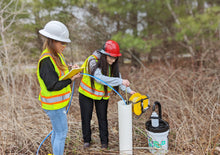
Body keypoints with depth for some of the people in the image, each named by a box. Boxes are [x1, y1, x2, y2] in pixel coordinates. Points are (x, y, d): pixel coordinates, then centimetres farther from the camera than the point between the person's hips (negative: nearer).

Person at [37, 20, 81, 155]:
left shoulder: (57, 55, 7)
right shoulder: (46, 60, -24)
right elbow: (52, 86, -28)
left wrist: (71, 71, -2)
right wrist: (71, 79, -29)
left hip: (60, 102, 10)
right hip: (54, 104, -10)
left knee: (57, 131, 23)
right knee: (62, 133, 1)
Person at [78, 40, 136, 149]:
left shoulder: (112, 64, -9)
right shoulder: (93, 61, -29)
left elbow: (117, 77, -5)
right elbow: (100, 78, -41)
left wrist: (128, 90, -18)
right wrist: (120, 81, -45)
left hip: (102, 95, 4)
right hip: (86, 93, -3)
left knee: (102, 118, 9)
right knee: (86, 118, 10)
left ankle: (104, 141, 26)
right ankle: (87, 140, 30)